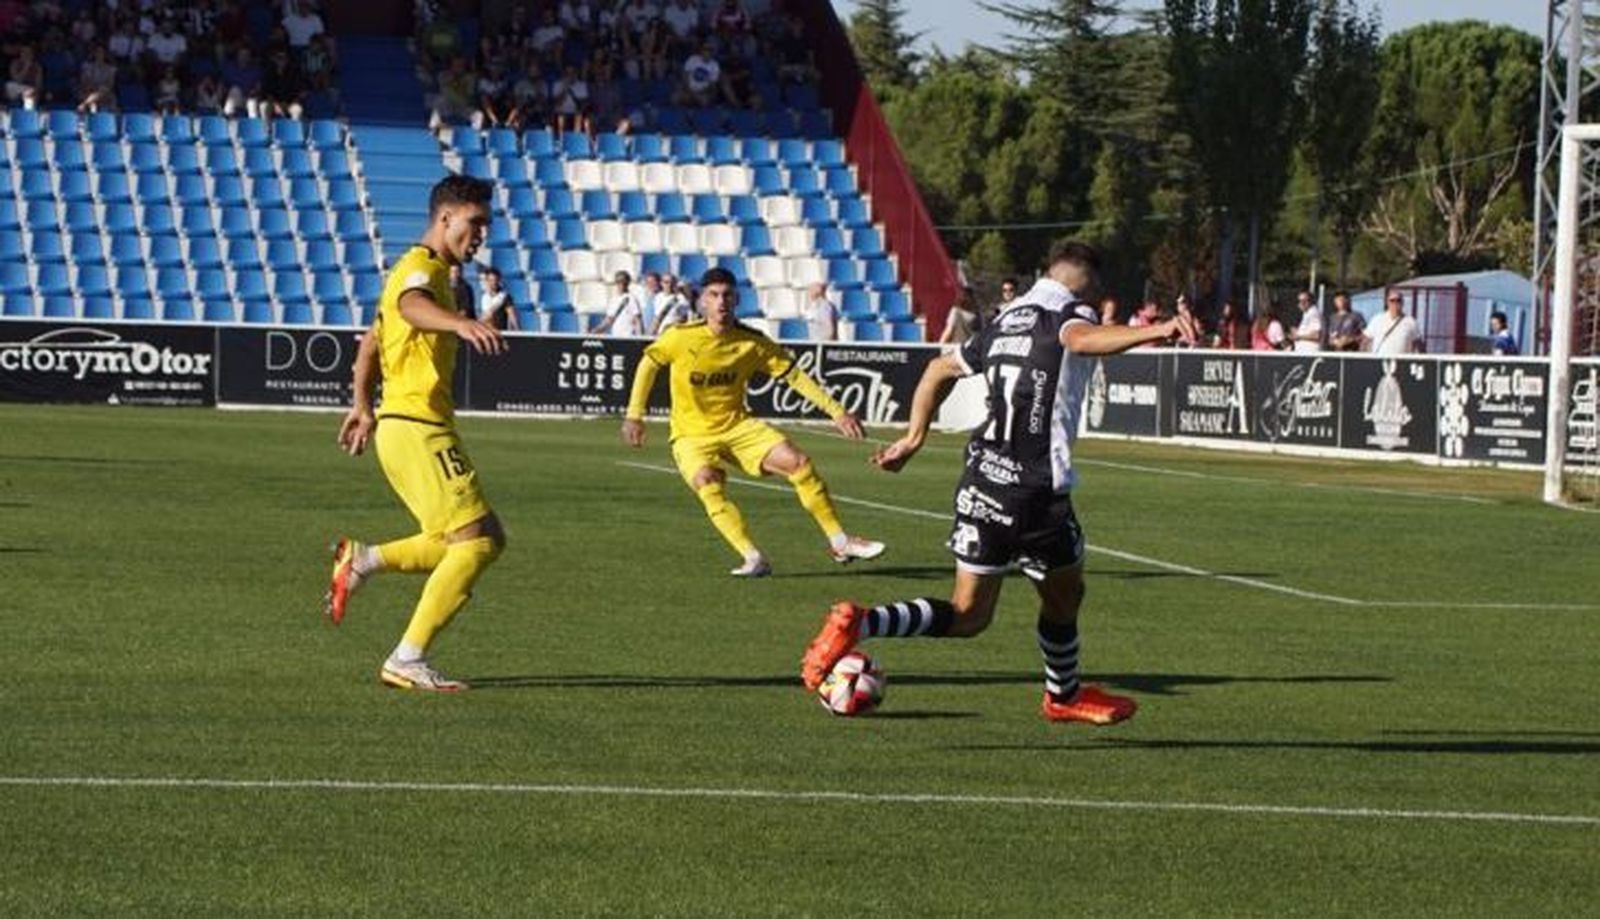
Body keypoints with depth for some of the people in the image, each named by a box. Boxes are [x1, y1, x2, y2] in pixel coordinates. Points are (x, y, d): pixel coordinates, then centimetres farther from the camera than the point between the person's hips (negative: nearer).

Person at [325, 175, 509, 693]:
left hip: (407, 428, 10)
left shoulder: (433, 273, 21)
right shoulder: (420, 268, -10)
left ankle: (362, 561, 12)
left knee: (484, 539, 10)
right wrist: (460, 323, -56)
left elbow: (372, 339, 32)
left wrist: (363, 407, 37)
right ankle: (408, 661, -12)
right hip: (417, 429, -10)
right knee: (476, 541, -12)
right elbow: (412, 306, -37)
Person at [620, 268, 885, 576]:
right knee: (707, 484, -33)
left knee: (797, 461, -14)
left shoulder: (752, 343, -9)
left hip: (737, 426, 3)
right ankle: (753, 559, -31)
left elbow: (794, 375, -3)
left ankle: (839, 542, -1)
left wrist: (837, 412, -7)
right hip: (692, 434, -2)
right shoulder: (682, 337, -16)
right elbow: (649, 364, 1)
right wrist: (634, 415, -2)